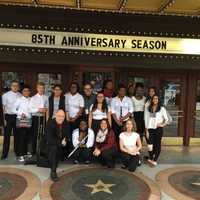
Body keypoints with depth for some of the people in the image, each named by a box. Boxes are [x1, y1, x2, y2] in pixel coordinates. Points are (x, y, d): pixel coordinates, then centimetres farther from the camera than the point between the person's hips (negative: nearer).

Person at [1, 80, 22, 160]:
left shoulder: (20, 96, 2)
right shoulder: (5, 95, -4)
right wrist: (4, 119, -7)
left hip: (17, 116, 2)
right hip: (8, 116, -2)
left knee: (17, 135, 12)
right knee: (7, 135, 4)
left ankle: (17, 151, 27)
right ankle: (4, 153, 15)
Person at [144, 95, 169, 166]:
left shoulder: (162, 109, -1)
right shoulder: (148, 109, 7)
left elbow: (166, 119, -1)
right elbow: (146, 119, 7)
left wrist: (162, 125, -16)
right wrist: (147, 130, 3)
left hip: (158, 129, -2)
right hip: (150, 129, 2)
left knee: (157, 144, 2)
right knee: (150, 144, -3)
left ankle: (155, 160, 10)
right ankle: (151, 158, 12)